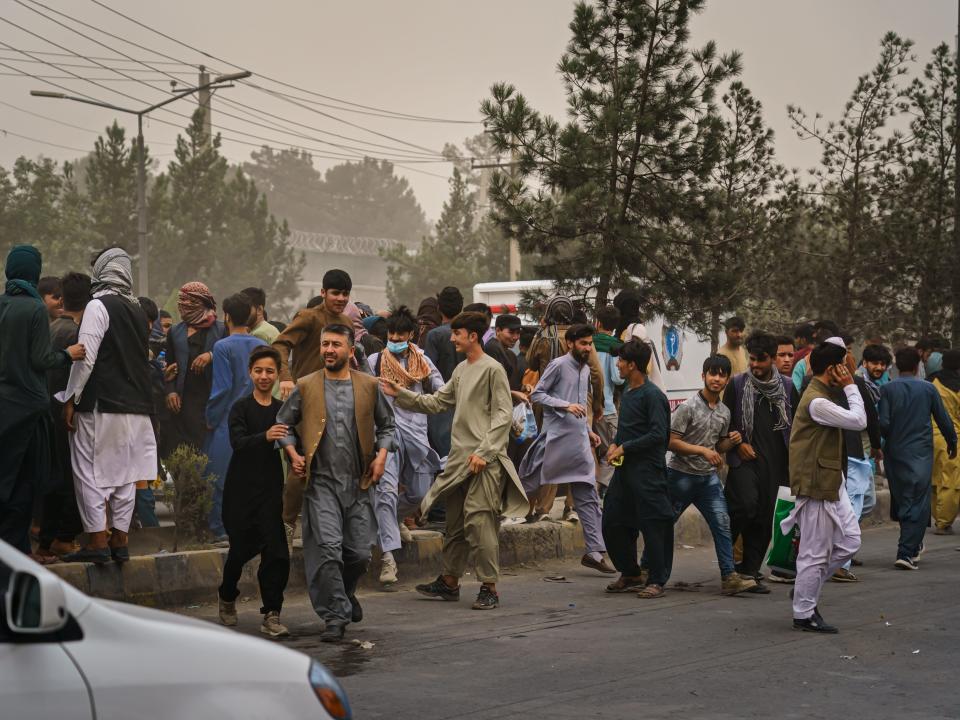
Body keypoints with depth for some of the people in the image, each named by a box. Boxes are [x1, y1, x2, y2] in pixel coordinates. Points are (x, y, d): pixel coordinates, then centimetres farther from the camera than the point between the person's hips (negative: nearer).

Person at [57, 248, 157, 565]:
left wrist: (71, 399, -9)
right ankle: (119, 541, 12)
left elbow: (86, 358, -14)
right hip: (135, 404, 7)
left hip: (100, 404, -7)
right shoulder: (138, 311, 12)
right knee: (124, 473, 9)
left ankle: (97, 542, -4)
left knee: (90, 471, -1)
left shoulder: (98, 306, -10)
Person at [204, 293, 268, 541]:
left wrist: (210, 419, -4)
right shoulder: (261, 346, 4)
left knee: (220, 475, 3)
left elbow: (222, 388, -14)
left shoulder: (223, 347, -12)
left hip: (228, 421, -5)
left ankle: (220, 528, 4)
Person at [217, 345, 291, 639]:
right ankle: (227, 596, 35)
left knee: (275, 550, -9)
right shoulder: (241, 408, -3)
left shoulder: (282, 409, 7)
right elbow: (238, 443, -18)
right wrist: (265, 436, -36)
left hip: (271, 488, 2)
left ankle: (271, 616, -3)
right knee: (242, 547, 7)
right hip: (242, 488, -2)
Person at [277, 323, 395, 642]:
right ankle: (335, 615, -3)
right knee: (327, 548, -13)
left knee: (360, 551, 6)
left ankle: (345, 592, 37)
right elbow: (284, 423, 13)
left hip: (359, 483, 2)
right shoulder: (306, 386, 4)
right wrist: (293, 454, -2)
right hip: (322, 482, -2)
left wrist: (381, 455, 2)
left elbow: (386, 425, 16)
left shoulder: (368, 386, 6)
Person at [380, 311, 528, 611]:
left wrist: (484, 452, -18)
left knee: (478, 521, -12)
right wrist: (401, 393, 12)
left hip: (484, 461, -8)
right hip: (459, 457, 8)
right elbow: (436, 402, 21)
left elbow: (502, 415, -12)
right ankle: (449, 581, 23)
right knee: (454, 521, 13)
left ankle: (490, 588, -7)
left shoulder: (492, 369, -8)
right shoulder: (460, 370, 18)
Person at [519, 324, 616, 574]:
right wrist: (565, 406, -20)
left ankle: (594, 551, 1)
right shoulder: (559, 365, -7)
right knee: (529, 485, 0)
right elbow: (537, 394, -10)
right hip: (557, 437, -7)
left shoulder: (585, 369, 17)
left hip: (579, 441, 7)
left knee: (587, 495, 2)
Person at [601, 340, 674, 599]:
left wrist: (624, 448, -15)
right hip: (624, 469, 9)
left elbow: (658, 434, -19)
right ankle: (630, 574, 24)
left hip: (647, 469, -9)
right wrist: (614, 445, 4)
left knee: (651, 524, -4)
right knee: (612, 522, 10)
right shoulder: (627, 394, 15)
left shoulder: (652, 395, -12)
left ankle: (656, 581, 4)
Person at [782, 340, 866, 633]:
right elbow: (858, 421, -21)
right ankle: (804, 615, 9)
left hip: (831, 484, 11)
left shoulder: (822, 396, 14)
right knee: (816, 552, -2)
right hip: (817, 486, -11)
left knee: (849, 540, 12)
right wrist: (850, 387, -14)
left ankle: (807, 588, 23)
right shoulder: (817, 402, -21)